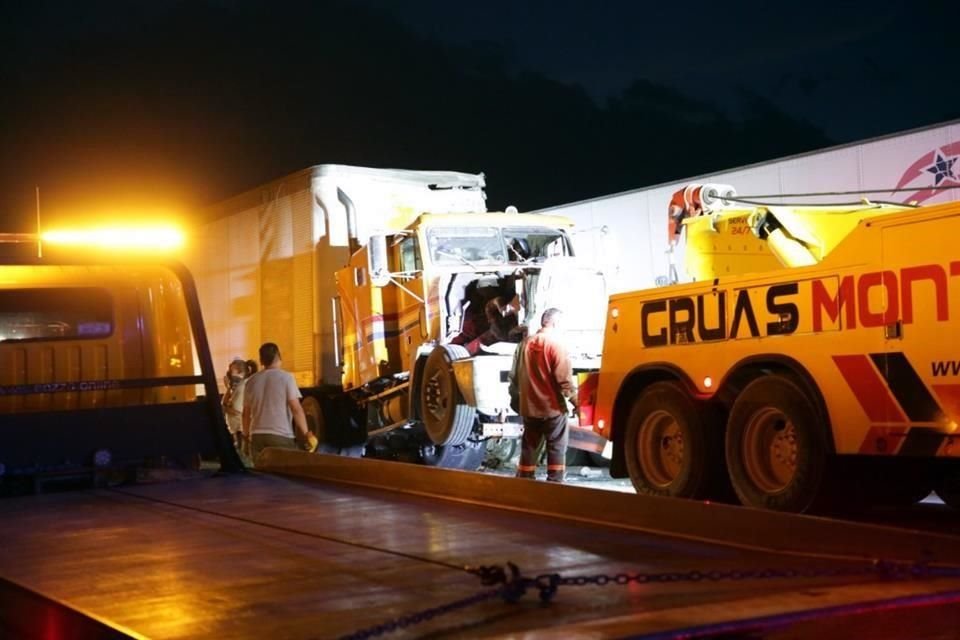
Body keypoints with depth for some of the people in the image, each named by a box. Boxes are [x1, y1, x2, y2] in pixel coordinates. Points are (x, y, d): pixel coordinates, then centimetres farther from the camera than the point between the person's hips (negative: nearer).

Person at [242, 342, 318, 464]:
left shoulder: (251, 381, 10)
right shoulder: (286, 377, -3)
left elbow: (246, 413, 15)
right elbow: (296, 409, -9)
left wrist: (246, 434, 31)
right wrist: (306, 433, -4)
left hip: (257, 435, 4)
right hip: (282, 435, -4)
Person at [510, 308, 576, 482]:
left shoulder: (524, 344, 4)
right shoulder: (556, 345, -15)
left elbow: (514, 377, 11)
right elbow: (565, 379, -17)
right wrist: (575, 399, -4)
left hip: (529, 407, 6)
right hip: (553, 408, -5)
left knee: (528, 447, 15)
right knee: (557, 448, 5)